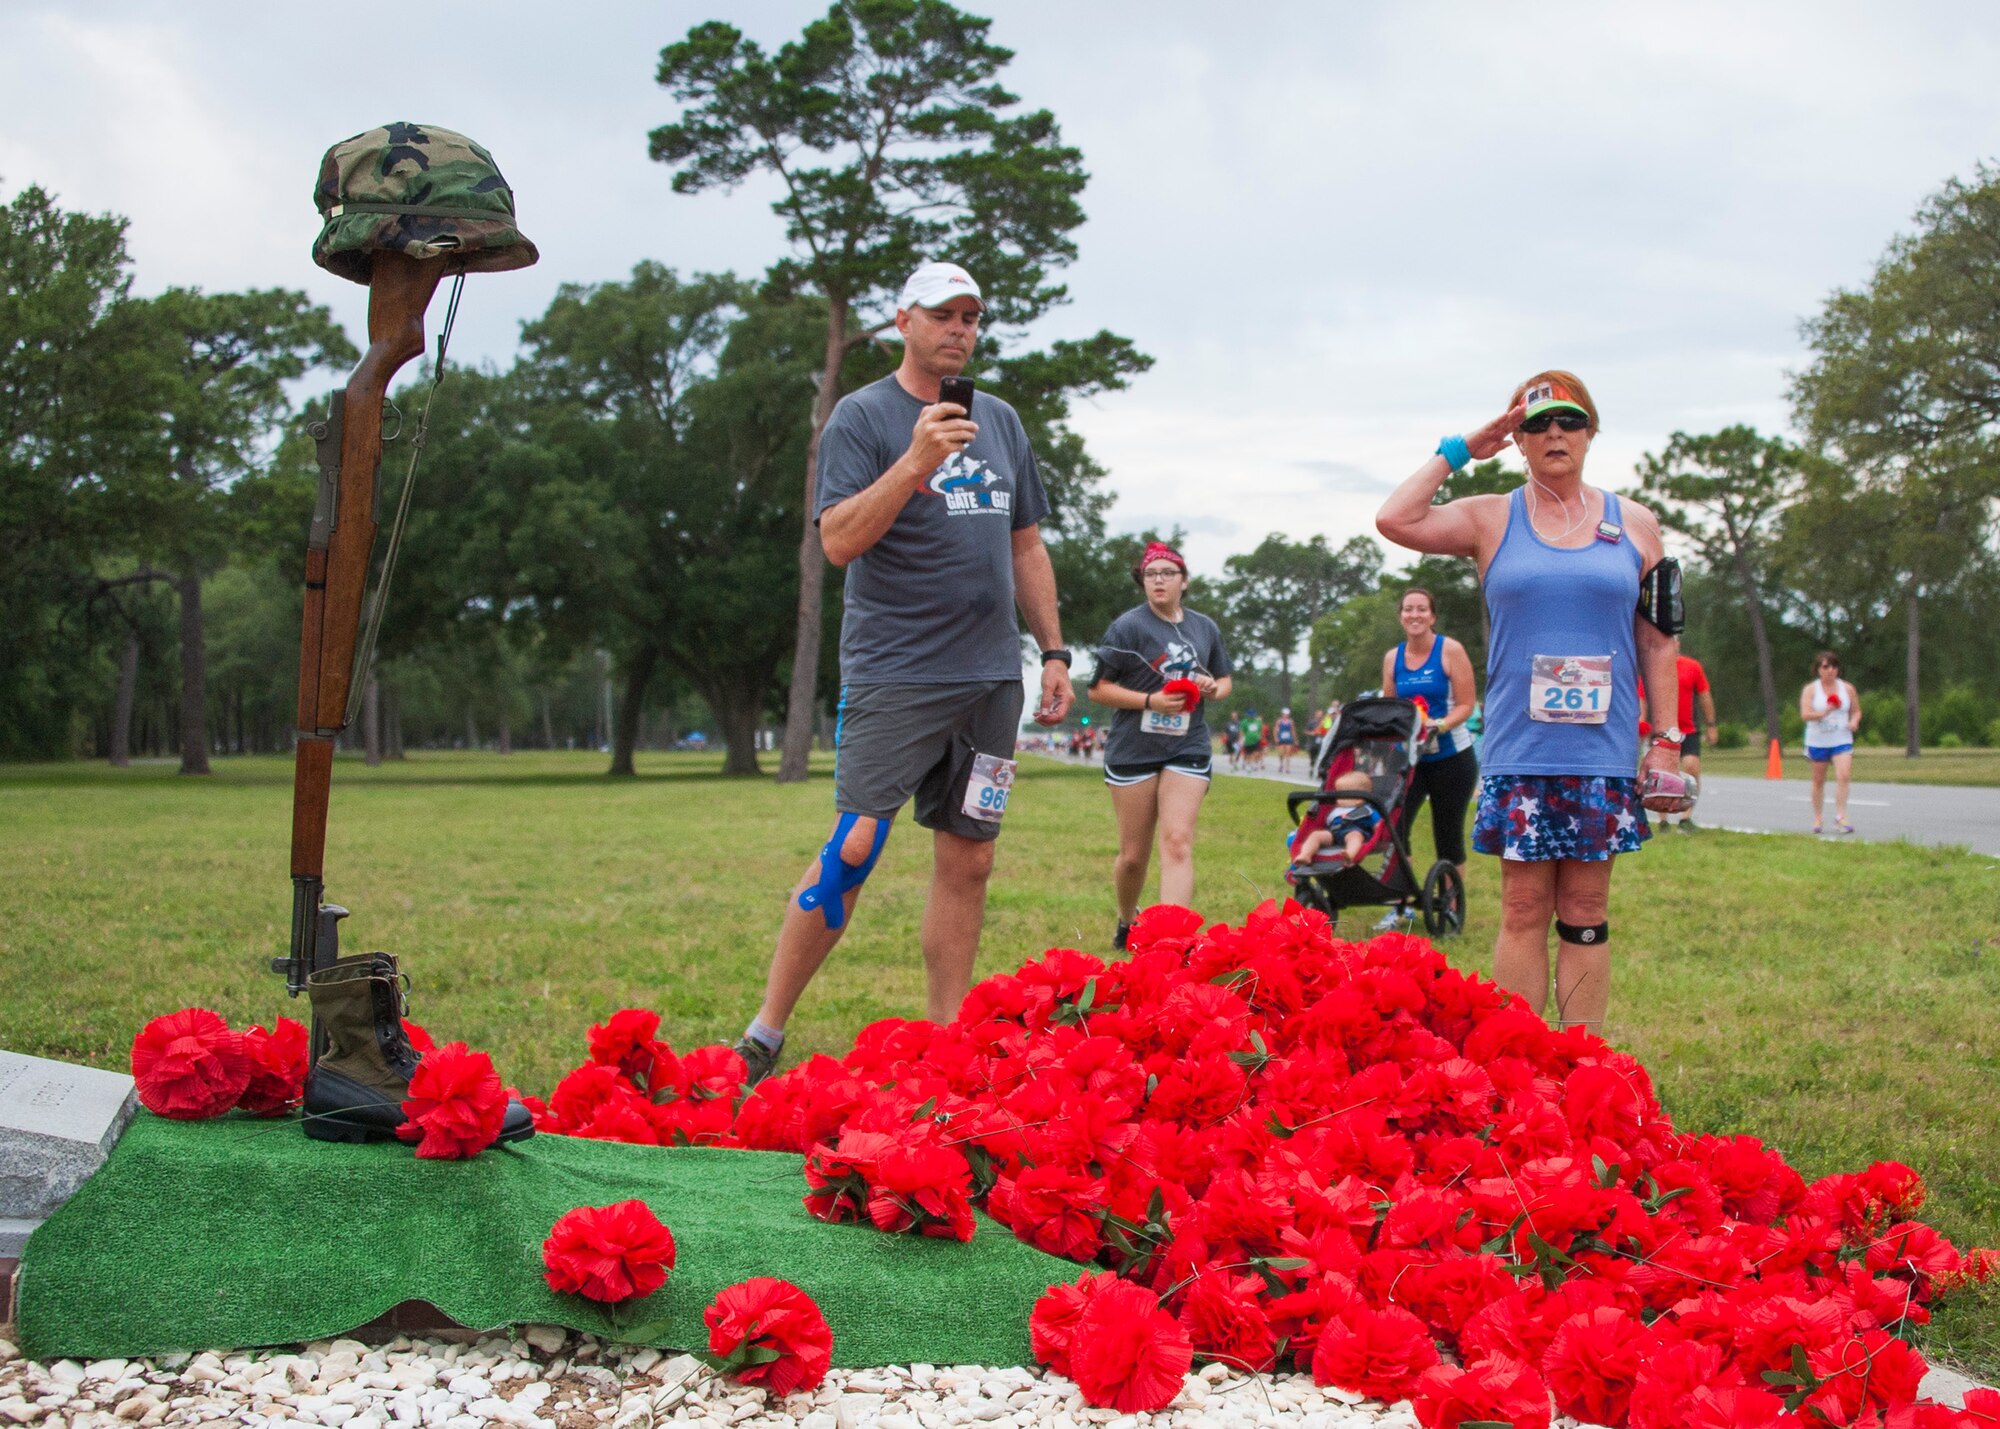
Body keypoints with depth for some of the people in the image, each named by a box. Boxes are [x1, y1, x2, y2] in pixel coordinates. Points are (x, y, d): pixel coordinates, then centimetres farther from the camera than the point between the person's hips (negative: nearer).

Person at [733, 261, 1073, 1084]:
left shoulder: (1000, 421, 17)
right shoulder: (862, 416, -1)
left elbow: (1026, 548, 21)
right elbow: (838, 541, -12)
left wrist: (1054, 651, 15)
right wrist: (916, 461, -21)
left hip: (991, 677, 6)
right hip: (893, 674, -5)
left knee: (967, 861, 4)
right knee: (854, 849, -11)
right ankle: (764, 1034, -1)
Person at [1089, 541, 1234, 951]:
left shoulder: (1204, 628, 10)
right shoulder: (1128, 626, -4)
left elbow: (1225, 681, 21)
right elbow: (1098, 688, -5)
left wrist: (1213, 689, -3)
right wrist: (1150, 701, -17)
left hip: (1188, 748, 2)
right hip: (1133, 750, -2)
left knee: (1177, 843, -13)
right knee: (1133, 854, 7)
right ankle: (1127, 920, 35)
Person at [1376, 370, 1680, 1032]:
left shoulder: (1635, 525, 10)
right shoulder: (1493, 519, 7)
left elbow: (1658, 641, 11)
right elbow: (1394, 519, -8)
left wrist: (1666, 741, 5)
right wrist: (1457, 451, 0)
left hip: (1604, 754, 1)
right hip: (1519, 752, -1)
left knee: (1585, 913, 4)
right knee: (1524, 910, -1)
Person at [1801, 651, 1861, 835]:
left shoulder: (1847, 688, 5)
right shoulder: (1810, 689, -2)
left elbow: (1856, 711, 14)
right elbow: (1804, 714, -13)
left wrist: (1854, 721, -8)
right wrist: (1823, 713, -29)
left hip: (1842, 740, 1)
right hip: (1817, 741, -1)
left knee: (1843, 775, -17)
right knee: (1818, 780, 7)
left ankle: (1840, 818, -17)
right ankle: (1818, 818, 20)